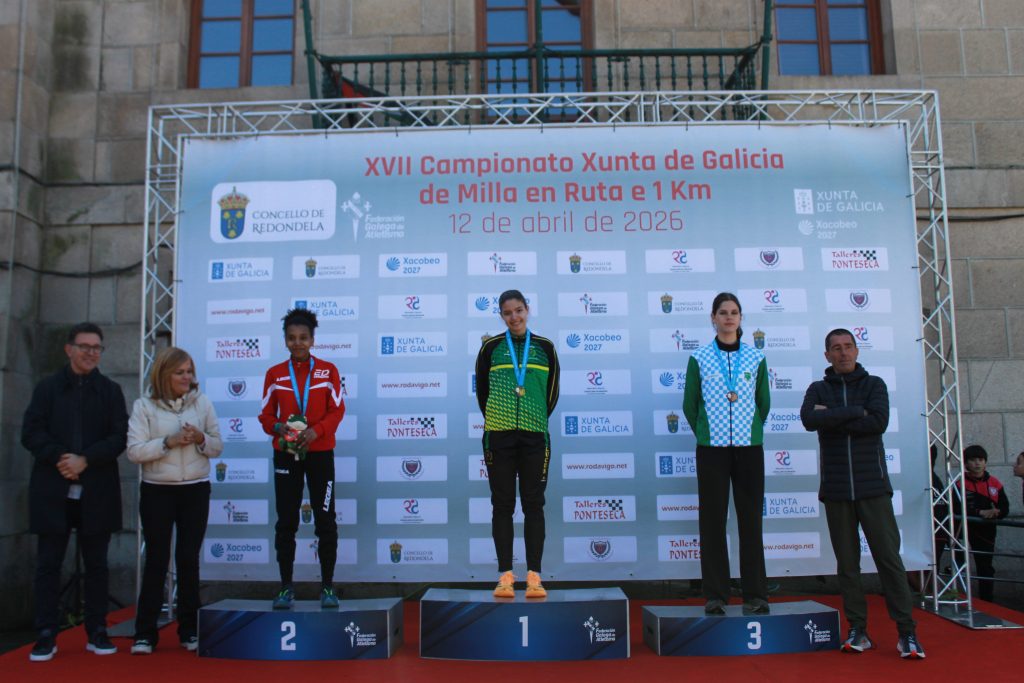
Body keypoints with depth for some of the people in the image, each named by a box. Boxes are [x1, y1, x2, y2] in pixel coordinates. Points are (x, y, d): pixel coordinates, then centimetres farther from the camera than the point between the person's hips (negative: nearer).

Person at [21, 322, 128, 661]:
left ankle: (97, 632, 16)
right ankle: (46, 635, 13)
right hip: (53, 490, 0)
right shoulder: (47, 387, 6)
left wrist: (85, 460, -15)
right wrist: (59, 457, -17)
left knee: (96, 563, 7)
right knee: (48, 563, 4)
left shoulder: (111, 390, 6)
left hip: (97, 491, 0)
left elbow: (120, 436, -2)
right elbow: (31, 432, -2)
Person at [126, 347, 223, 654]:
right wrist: (168, 442, -21)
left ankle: (189, 630, 17)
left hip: (196, 490, 2)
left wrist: (201, 439, -15)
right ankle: (145, 633, 11)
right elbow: (134, 451, -10)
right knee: (156, 559, 2)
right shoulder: (144, 406, -3)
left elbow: (217, 447, 5)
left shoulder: (202, 402, 3)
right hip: (157, 491, -2)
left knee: (189, 559, 7)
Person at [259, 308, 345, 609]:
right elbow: (266, 414, 6)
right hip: (286, 453, 1)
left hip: (320, 453, -1)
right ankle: (286, 587, 14)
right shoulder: (275, 374, 5)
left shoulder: (327, 370, 1)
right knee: (286, 522, 4)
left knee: (325, 521, 0)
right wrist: (277, 427, -16)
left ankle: (327, 586, 10)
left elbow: (337, 410, -2)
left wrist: (316, 430, -19)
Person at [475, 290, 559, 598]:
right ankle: (505, 576, 9)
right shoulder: (491, 347, 4)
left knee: (533, 505, 3)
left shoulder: (544, 347, 7)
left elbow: (552, 391, 13)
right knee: (502, 505, 3)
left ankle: (534, 576, 9)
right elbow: (481, 388, 11)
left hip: (535, 435, 1)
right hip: (498, 435, 0)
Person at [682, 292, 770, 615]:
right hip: (711, 449, -1)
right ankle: (715, 596, 9)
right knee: (712, 521, 1)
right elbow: (690, 405, 7)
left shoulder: (756, 358, 6)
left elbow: (764, 403, 13)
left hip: (749, 447, 1)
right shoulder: (699, 359, 2)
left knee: (751, 520, 2)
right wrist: (705, 433, 10)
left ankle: (755, 595, 10)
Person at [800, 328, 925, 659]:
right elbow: (809, 420, -12)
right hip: (836, 489, 1)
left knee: (889, 557, -2)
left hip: (873, 486, -1)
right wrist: (855, 412, -12)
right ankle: (858, 630, 12)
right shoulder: (818, 389, 9)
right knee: (847, 563, 5)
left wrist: (832, 420, -8)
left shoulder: (874, 384, 7)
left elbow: (879, 421, -11)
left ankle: (907, 631, 5)